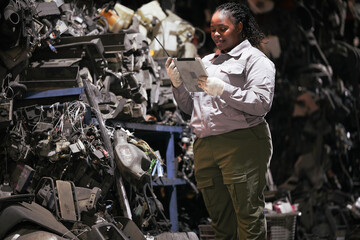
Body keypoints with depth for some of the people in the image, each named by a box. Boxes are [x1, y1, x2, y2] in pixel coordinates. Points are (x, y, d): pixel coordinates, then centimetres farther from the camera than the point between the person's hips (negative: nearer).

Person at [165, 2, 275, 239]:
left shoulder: (255, 59, 3)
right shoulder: (206, 62, 24)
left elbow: (262, 103, -10)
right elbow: (190, 108, 24)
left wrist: (223, 90, -16)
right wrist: (178, 84, 7)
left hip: (241, 144, -7)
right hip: (204, 146, 7)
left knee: (248, 215, -9)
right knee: (219, 217, 8)